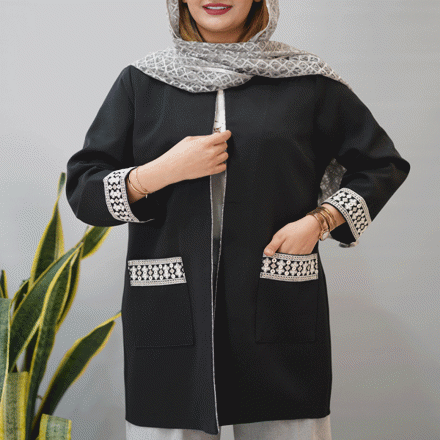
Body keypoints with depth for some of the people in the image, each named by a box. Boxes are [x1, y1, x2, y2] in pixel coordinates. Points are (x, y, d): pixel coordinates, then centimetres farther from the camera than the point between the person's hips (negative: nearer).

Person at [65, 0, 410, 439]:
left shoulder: (307, 82, 6)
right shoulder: (140, 82, 9)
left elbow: (381, 164, 15)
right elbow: (81, 189, 6)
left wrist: (319, 220, -1)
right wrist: (163, 172, -11)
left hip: (280, 317, 0)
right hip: (168, 316, 1)